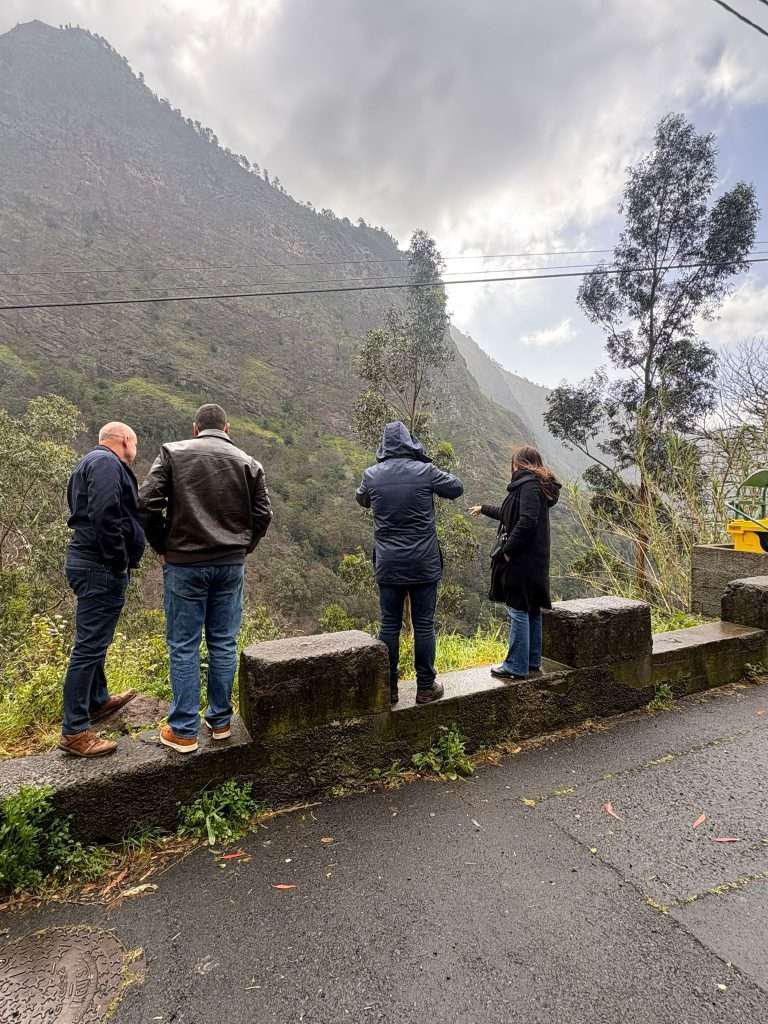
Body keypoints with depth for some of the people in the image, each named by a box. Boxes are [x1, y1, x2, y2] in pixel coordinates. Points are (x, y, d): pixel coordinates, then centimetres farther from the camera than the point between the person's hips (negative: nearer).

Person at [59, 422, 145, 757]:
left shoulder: (93, 462, 20)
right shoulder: (107, 463, -13)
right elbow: (105, 515, -27)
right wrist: (119, 563, -19)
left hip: (92, 565, 11)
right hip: (101, 568, -11)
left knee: (93, 640, 23)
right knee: (89, 645, -5)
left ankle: (98, 701, 41)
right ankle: (74, 732, 3)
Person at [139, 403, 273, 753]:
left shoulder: (173, 453, 0)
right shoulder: (247, 463, 5)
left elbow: (147, 502, -7)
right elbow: (263, 515, 1)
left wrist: (162, 547, 4)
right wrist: (241, 548, 11)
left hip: (184, 563, -2)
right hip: (231, 565, 2)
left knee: (183, 646, 7)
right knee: (223, 643, 12)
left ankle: (183, 731, 16)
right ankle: (221, 721, 24)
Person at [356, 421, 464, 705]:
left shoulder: (371, 475, -2)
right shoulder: (425, 471, -9)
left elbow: (361, 500, 18)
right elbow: (457, 488, 7)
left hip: (388, 565, 2)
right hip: (424, 565, -2)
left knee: (389, 626, 11)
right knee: (424, 625, 8)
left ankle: (388, 688, 19)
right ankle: (426, 687, 19)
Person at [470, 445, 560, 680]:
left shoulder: (529, 485, -14)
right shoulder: (537, 485, 17)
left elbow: (526, 520, -26)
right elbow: (509, 514, 30)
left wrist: (507, 549, -19)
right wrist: (484, 509, 43)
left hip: (521, 560, -10)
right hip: (535, 561, 10)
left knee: (518, 611, -3)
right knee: (532, 610, 16)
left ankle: (516, 667, 6)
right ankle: (532, 661, 27)